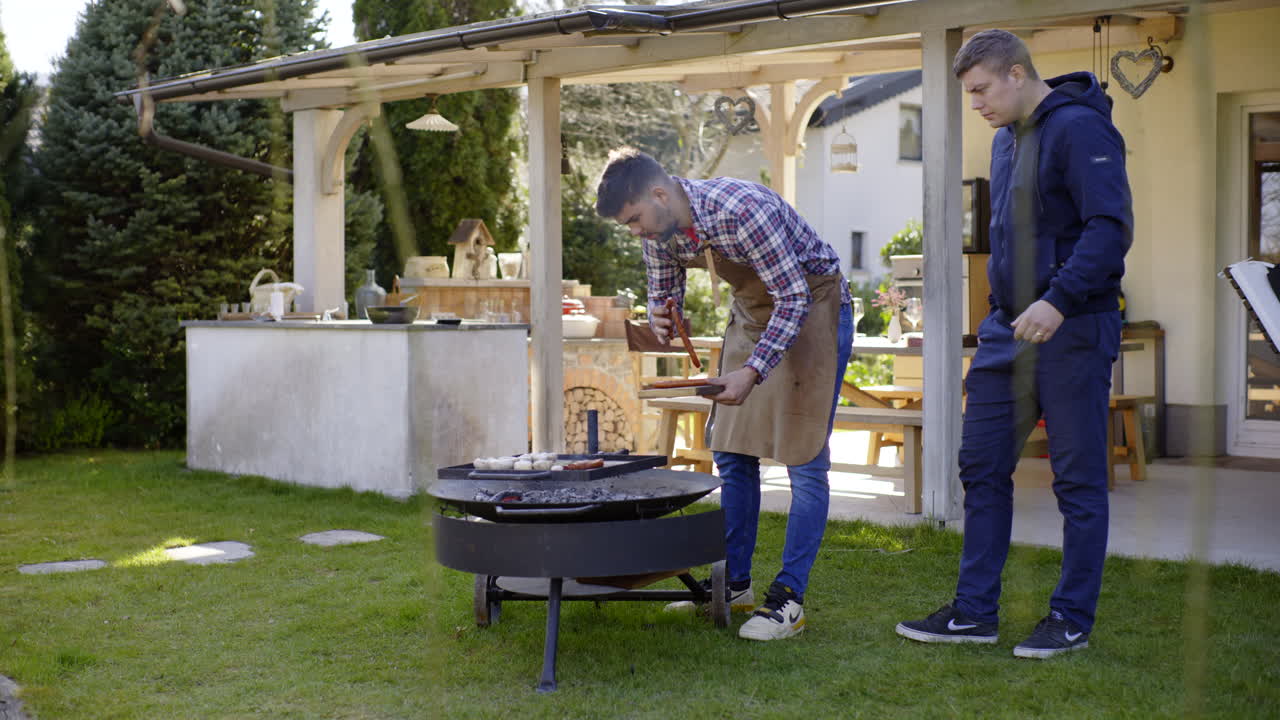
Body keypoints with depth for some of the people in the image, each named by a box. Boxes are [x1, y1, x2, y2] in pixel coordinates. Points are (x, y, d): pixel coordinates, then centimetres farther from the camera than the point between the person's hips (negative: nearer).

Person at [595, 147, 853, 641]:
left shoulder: (744, 210, -33)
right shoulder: (658, 231, -9)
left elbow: (796, 298, -27)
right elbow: (664, 293, 7)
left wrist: (752, 372, -35)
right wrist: (661, 321, -18)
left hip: (813, 304, -8)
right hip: (752, 311, 8)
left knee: (804, 459, -9)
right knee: (731, 453, 7)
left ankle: (788, 599, -4)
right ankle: (734, 585, 18)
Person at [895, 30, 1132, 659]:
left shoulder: (1081, 128, -12)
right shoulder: (1006, 139, 16)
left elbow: (1111, 228, -21)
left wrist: (1059, 300, -30)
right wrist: (1003, 309, 16)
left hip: (1071, 331, -9)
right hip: (1008, 329, 9)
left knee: (1078, 481, 3)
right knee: (982, 469, 8)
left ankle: (1072, 620, 14)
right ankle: (974, 612, 17)